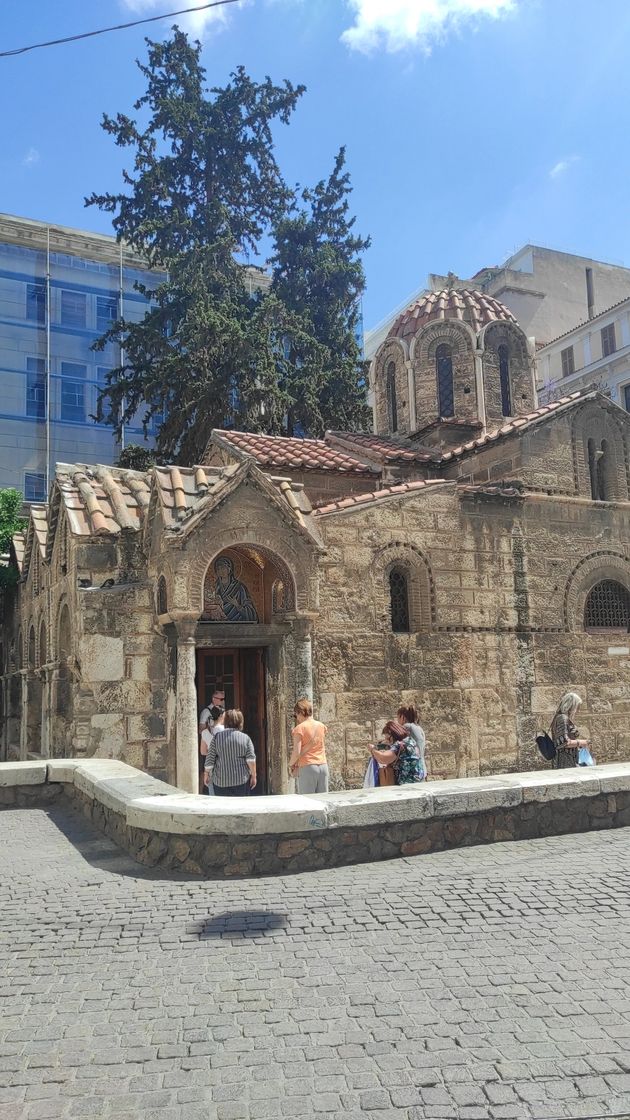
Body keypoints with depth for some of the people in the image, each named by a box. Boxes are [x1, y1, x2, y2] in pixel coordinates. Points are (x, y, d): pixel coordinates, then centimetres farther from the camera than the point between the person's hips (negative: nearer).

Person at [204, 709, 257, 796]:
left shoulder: (217, 736, -1)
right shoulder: (245, 738, 1)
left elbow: (209, 759, -1)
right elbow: (251, 760, -7)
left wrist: (207, 774, 10)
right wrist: (253, 776, -1)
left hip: (221, 781, -1)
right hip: (242, 780, 1)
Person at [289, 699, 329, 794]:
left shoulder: (299, 728, -8)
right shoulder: (322, 726, 8)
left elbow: (297, 753, -13)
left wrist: (291, 764, 5)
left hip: (307, 767, -5)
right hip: (323, 766, 5)